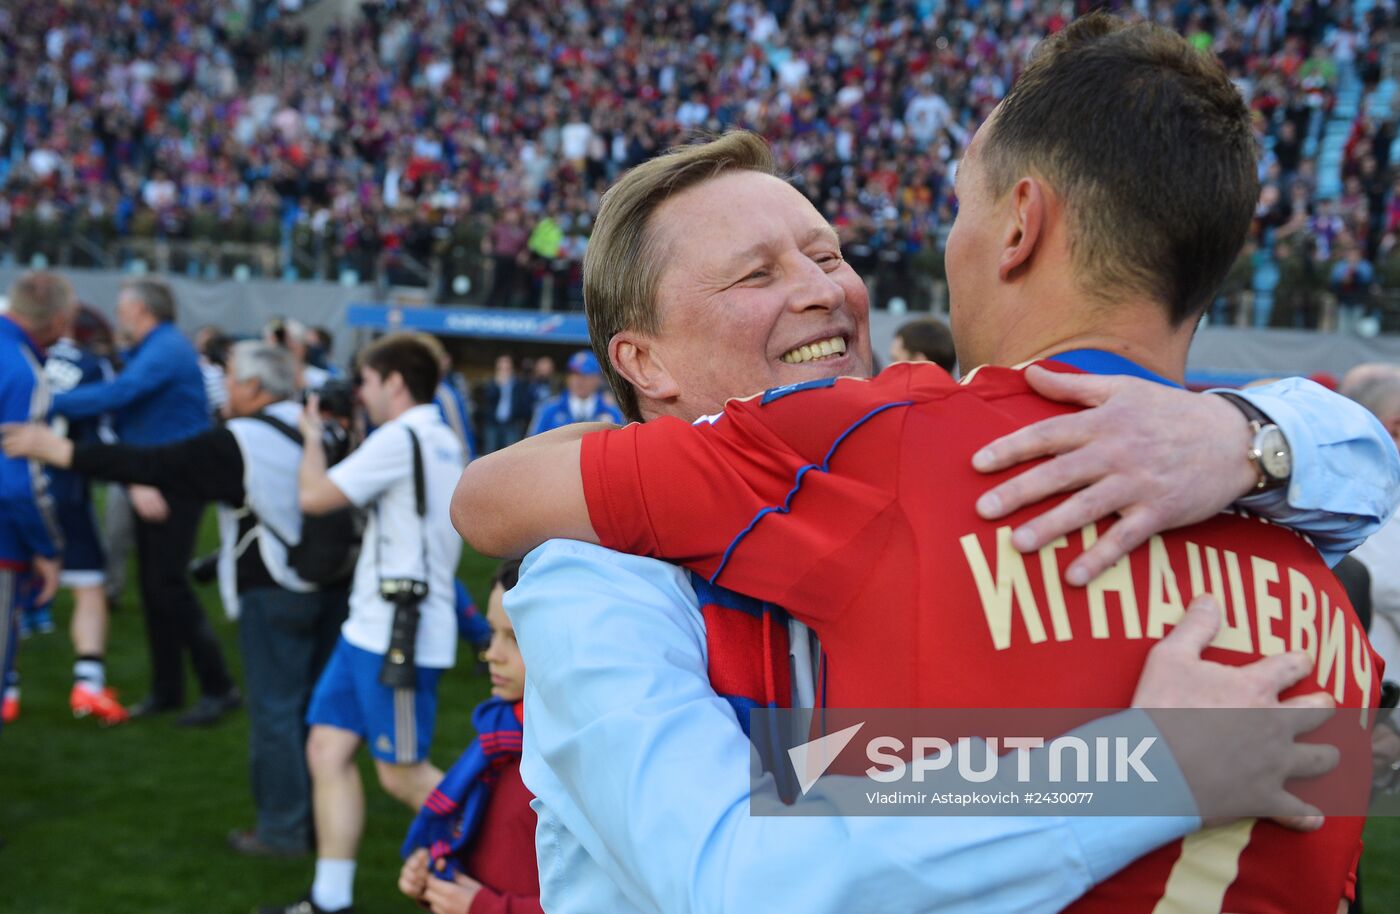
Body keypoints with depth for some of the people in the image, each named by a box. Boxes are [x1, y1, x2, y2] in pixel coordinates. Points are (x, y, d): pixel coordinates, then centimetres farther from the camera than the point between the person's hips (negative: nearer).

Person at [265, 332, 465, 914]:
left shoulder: (401, 438, -16)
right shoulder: (444, 442, 15)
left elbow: (315, 496, -17)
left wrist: (312, 435, 1)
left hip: (400, 634, -10)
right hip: (371, 626, 10)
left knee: (402, 773, -2)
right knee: (327, 749, 8)